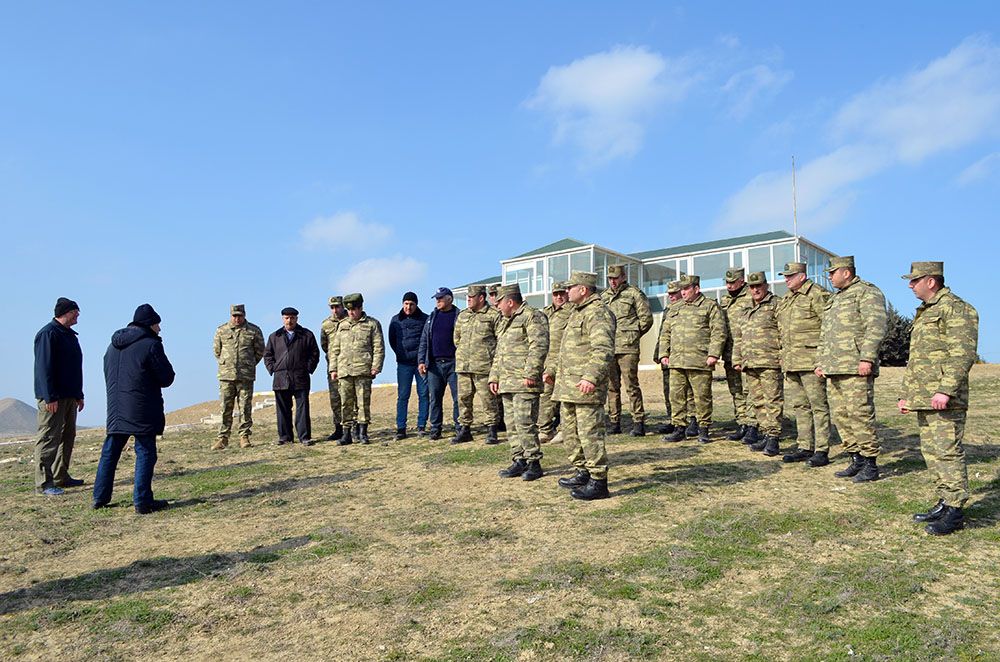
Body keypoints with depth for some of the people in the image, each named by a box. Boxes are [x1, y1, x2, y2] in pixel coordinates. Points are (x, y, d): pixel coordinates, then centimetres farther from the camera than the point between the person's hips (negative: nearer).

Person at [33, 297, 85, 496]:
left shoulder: (69, 335, 18)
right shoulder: (48, 334, -12)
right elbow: (44, 368, -19)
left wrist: (79, 395, 21)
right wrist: (50, 397, -23)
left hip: (69, 397, 10)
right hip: (53, 398, -10)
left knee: (67, 437, 13)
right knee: (48, 438, -7)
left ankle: (61, 477, 22)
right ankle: (43, 483, -4)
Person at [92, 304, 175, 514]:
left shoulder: (113, 346, 12)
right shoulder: (150, 345, -12)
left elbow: (108, 375, 20)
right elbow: (167, 378, -9)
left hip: (115, 410, 7)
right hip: (142, 412, -7)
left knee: (110, 453, 16)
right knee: (145, 453, -1)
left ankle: (100, 498, 23)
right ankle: (143, 501, -1)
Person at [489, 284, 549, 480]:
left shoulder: (533, 316, -6)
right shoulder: (507, 322, 25)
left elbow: (539, 346, -17)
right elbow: (499, 353, 28)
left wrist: (530, 373, -22)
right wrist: (494, 377, 20)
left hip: (524, 383, -9)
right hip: (507, 383, 9)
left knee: (524, 423, -10)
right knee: (512, 425, 9)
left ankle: (534, 463, -2)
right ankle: (519, 461, 17)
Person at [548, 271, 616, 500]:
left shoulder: (598, 313, -12)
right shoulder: (576, 312, 21)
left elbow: (604, 350, -24)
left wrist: (591, 377, -33)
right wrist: (552, 369, 27)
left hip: (586, 386, -10)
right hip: (567, 386, 11)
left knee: (590, 432, -7)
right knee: (570, 432, 15)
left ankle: (598, 482, 0)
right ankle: (583, 473, 27)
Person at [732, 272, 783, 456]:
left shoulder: (775, 305, -1)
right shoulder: (747, 311, 22)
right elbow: (739, 338, 25)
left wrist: (783, 356, -16)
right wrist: (737, 360, 18)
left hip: (769, 362, -8)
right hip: (750, 364, 8)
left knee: (772, 400, -7)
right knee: (757, 401, 9)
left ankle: (773, 438, -6)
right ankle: (766, 435, 16)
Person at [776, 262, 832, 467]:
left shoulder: (817, 295, -8)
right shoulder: (785, 300, 18)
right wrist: (784, 354, 21)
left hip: (810, 360, -9)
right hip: (791, 361, 9)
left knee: (818, 405, -3)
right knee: (799, 406, 12)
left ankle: (822, 451, 2)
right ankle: (804, 447, 20)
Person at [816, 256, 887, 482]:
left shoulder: (867, 292, -3)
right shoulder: (835, 299, 25)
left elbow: (876, 326, -15)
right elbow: (824, 334, 28)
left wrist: (867, 358, -22)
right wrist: (821, 362, 21)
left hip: (856, 369, -9)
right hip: (833, 369, 9)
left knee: (859, 413, -8)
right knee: (840, 415, 8)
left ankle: (870, 465, 1)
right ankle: (857, 460, 17)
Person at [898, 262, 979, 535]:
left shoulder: (956, 308, -9)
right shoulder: (924, 313, 21)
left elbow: (963, 354, -18)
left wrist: (946, 390, -25)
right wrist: (906, 394, 23)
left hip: (944, 400, -10)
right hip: (923, 399, 10)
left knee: (947, 451, -6)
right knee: (931, 451, 12)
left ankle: (955, 511, 1)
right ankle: (945, 502, 21)